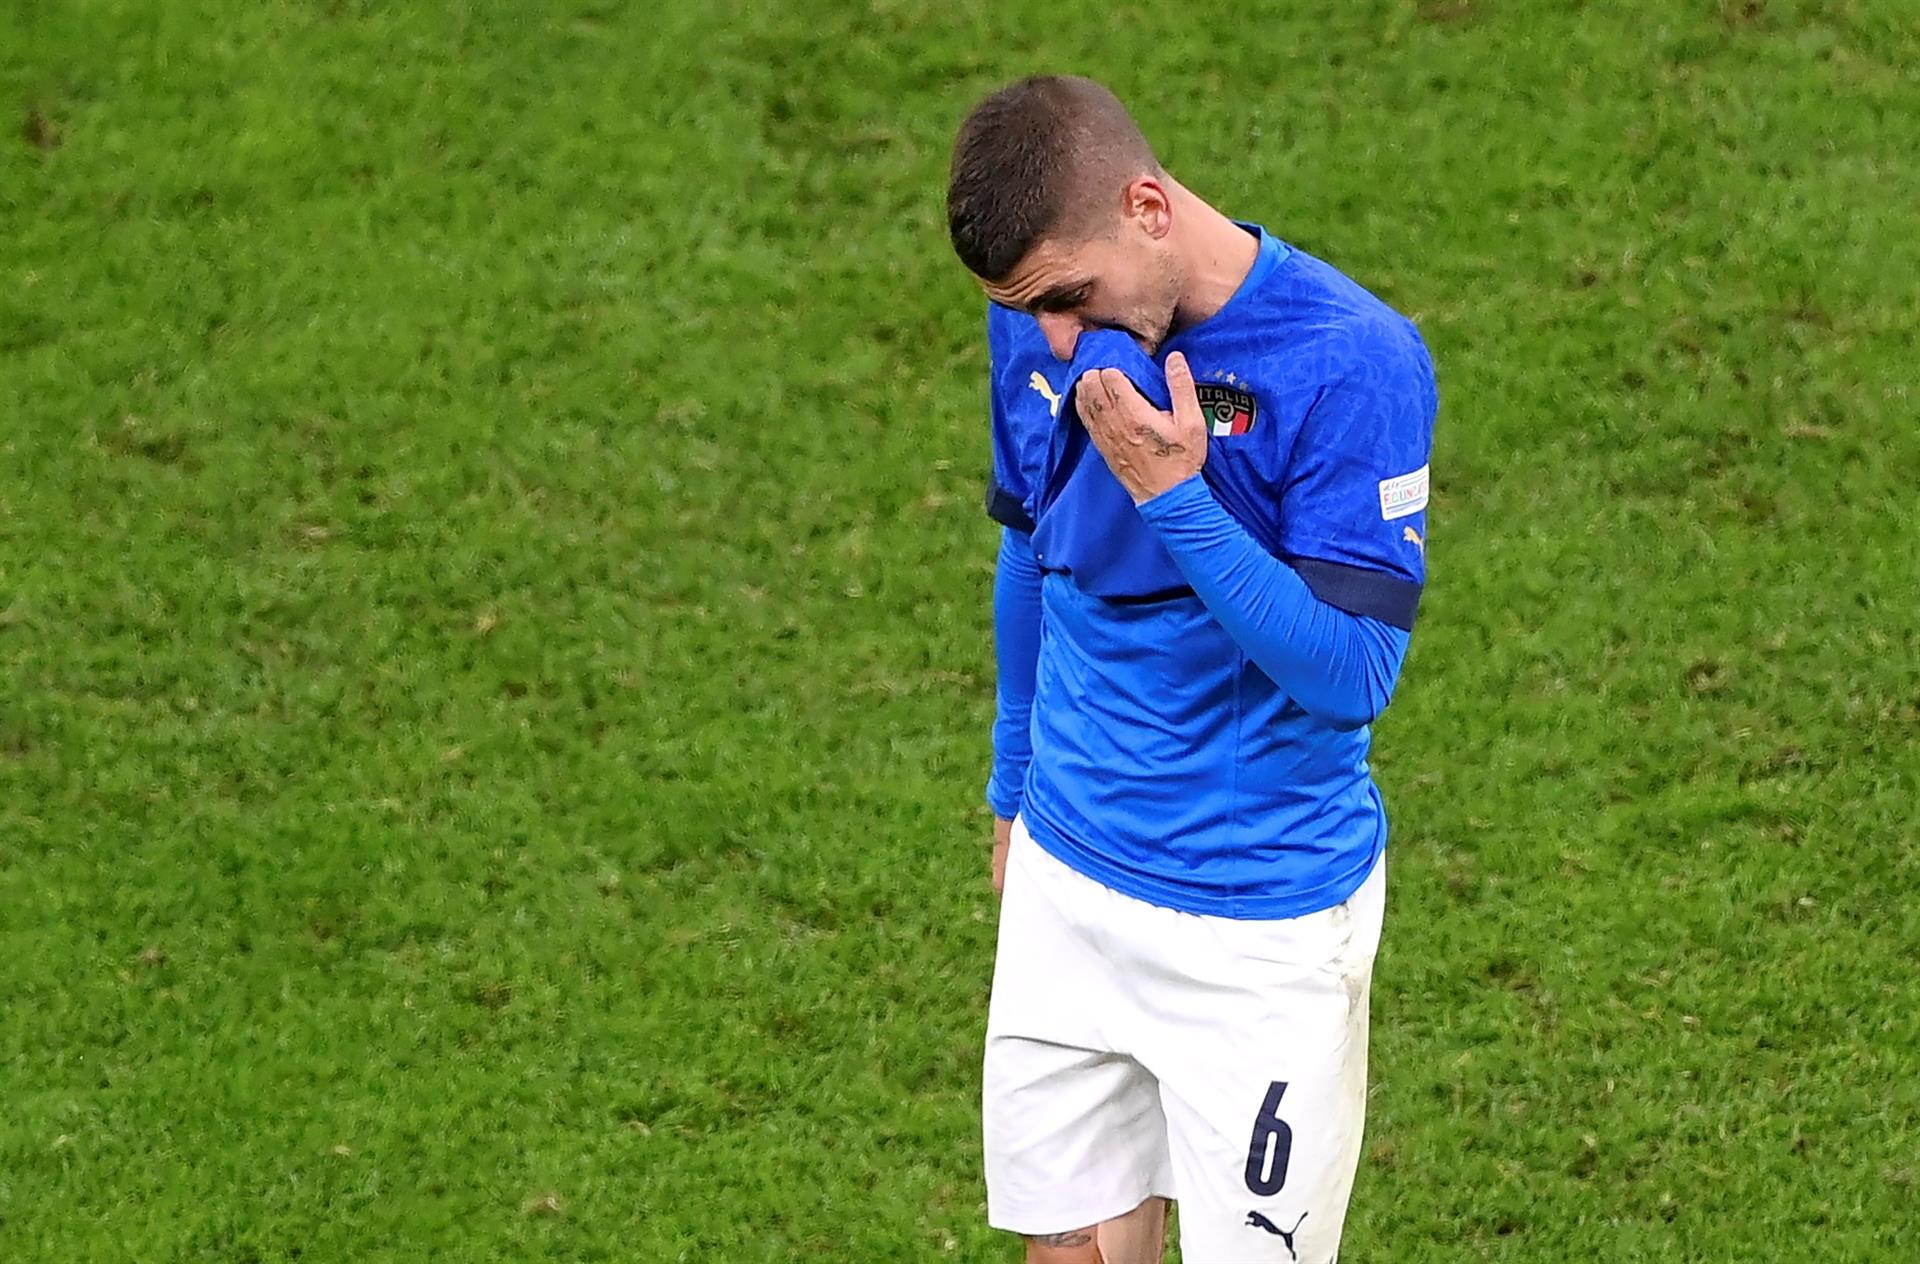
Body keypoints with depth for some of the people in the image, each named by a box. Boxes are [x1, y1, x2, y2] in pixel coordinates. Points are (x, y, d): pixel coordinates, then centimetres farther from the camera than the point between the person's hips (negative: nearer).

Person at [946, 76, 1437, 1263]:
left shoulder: (1353, 363, -21)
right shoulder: (1039, 330, -2)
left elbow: (1353, 671, -23)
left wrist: (1173, 495, -30)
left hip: (1263, 924, -5)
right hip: (1067, 885, 5)